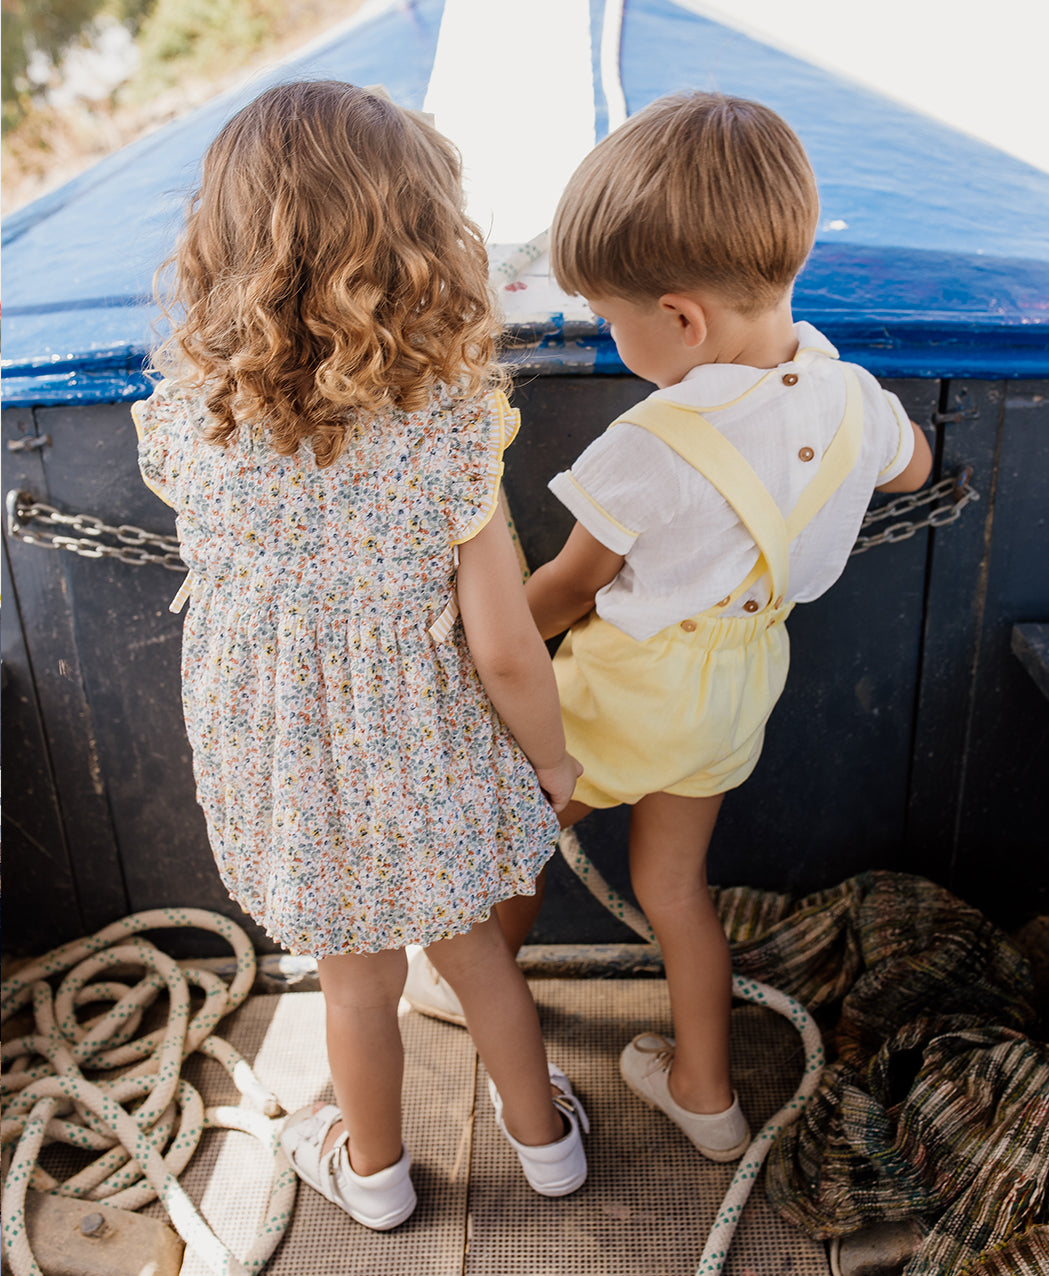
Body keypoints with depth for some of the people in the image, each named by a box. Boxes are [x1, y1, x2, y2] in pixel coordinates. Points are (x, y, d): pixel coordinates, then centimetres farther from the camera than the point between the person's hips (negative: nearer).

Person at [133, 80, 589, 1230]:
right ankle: (541, 1130, 51)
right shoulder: (449, 431, -25)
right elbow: (505, 652, -21)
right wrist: (553, 758, -2)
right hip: (428, 766, -1)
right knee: (470, 946, 27)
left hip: (285, 775, 1)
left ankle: (372, 1166, 52)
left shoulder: (184, 422, -19)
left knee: (355, 981, 25)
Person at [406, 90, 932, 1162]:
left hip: (632, 689, -6)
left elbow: (567, 587, -17)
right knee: (672, 880, 23)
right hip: (742, 676, 6)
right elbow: (911, 469, 10)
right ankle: (705, 1093, 38)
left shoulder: (651, 449, -32)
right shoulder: (849, 396, -13)